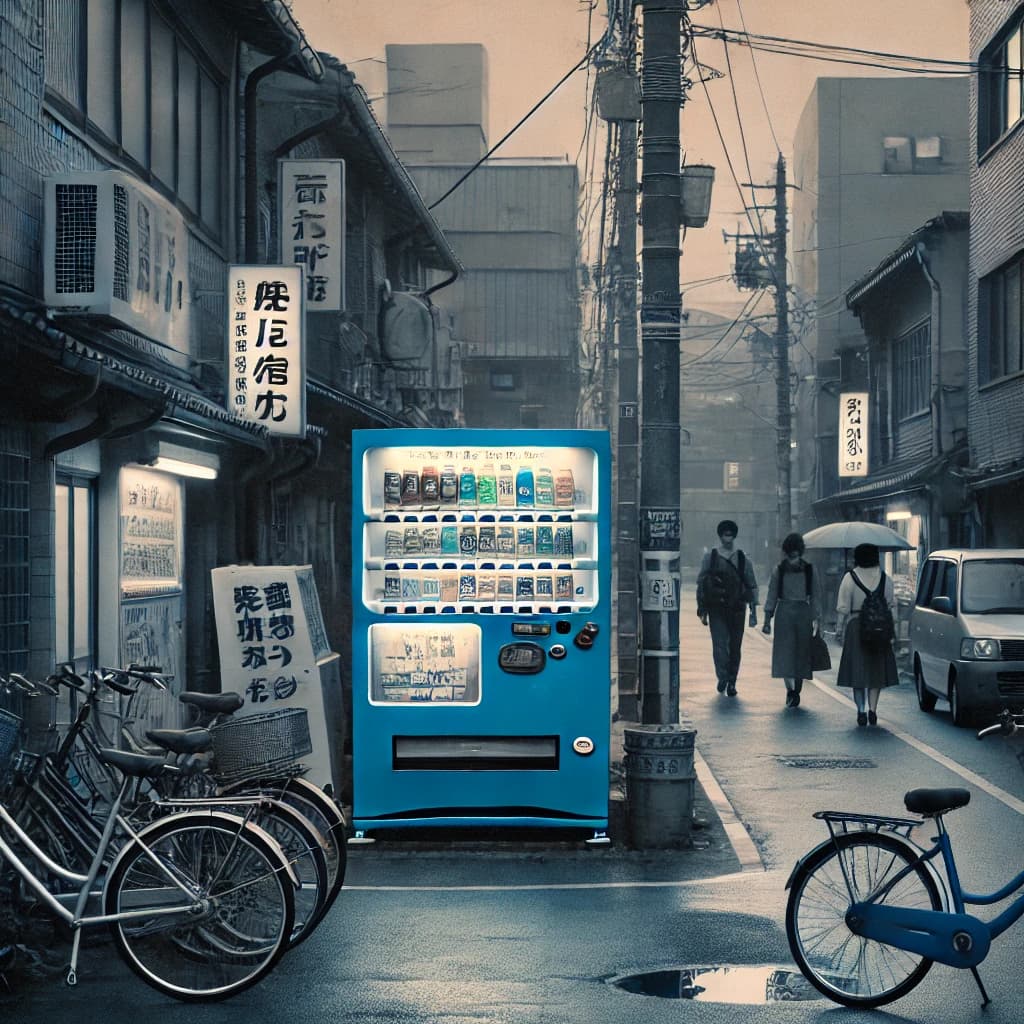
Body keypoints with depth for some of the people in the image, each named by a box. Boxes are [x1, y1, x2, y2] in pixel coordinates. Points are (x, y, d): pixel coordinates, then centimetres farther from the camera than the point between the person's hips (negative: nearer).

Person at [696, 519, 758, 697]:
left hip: (736, 609, 1)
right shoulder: (710, 557, 5)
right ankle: (723, 677, -12)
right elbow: (701, 584, 8)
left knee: (735, 647, 5)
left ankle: (731, 682, 14)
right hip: (716, 609, -1)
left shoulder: (743, 559, 7)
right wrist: (702, 610, 4)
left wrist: (753, 612, 5)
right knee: (719, 644, -14)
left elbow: (752, 587, 10)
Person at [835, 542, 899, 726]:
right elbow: (889, 606, 5)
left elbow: (843, 608, -6)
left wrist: (839, 629, 1)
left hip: (856, 628, -2)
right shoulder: (885, 579, 2)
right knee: (876, 669, 9)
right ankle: (872, 708, -3)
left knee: (858, 670, 5)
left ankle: (861, 709, -3)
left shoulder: (850, 578, -5)